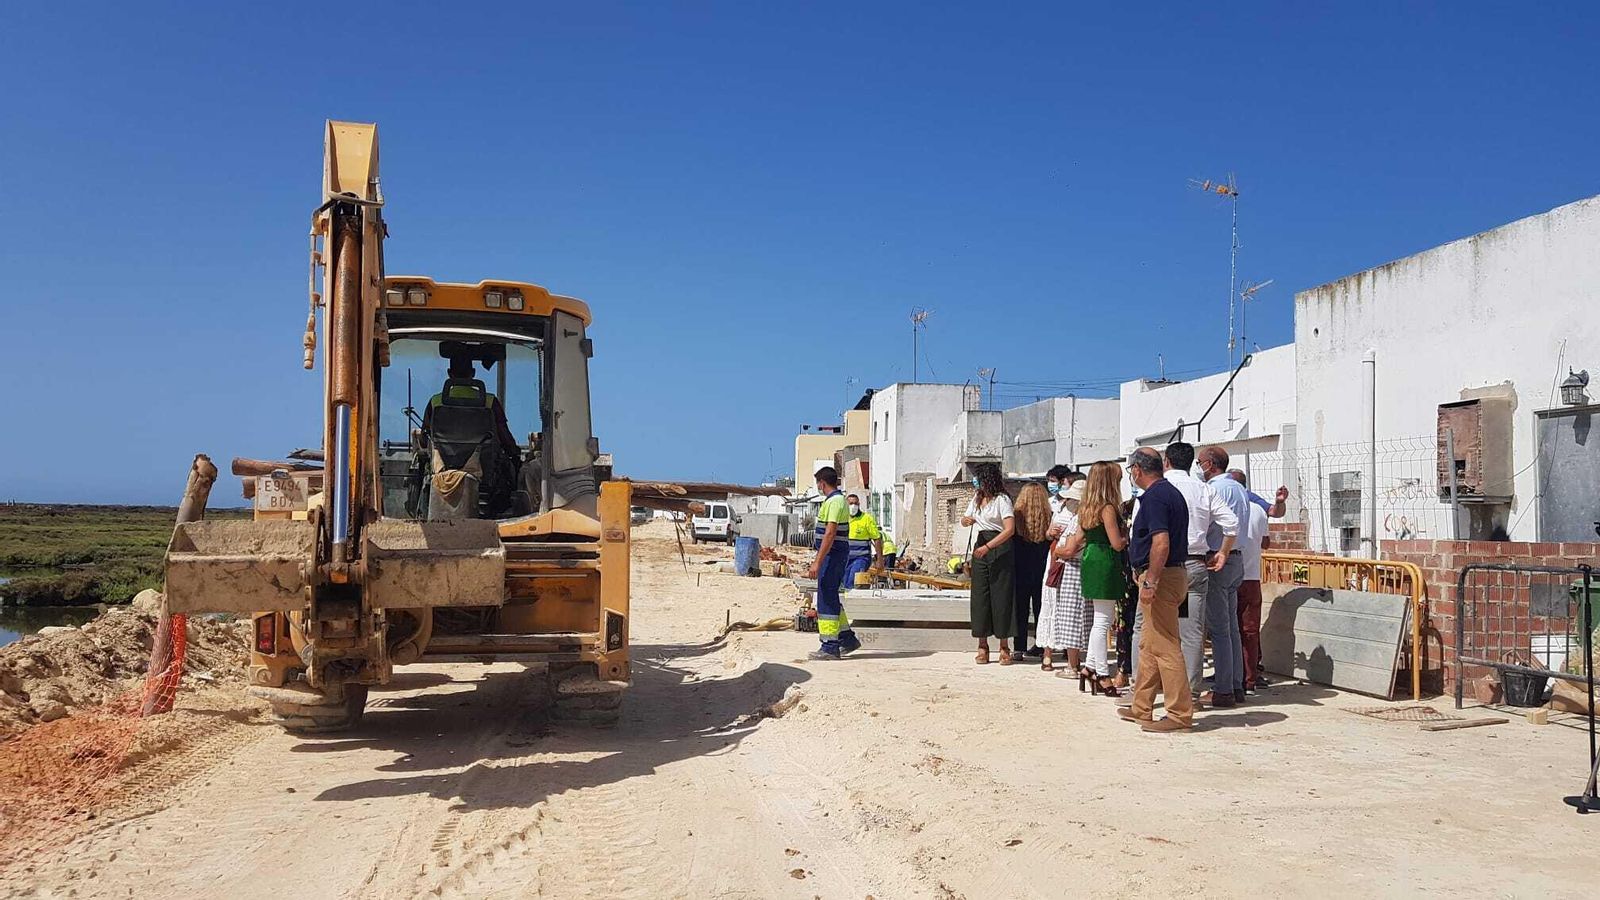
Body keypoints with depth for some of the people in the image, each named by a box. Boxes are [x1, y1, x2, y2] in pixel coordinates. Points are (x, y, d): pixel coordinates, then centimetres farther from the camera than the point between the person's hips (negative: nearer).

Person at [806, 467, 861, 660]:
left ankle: (830, 647, -3)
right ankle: (848, 639, 23)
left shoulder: (834, 501, -17)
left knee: (827, 599, -6)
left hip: (832, 555, -10)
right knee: (830, 599, 17)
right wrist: (819, 559, 26)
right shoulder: (838, 499, 16)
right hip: (836, 556, 10)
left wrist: (818, 562, -24)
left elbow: (830, 534, -24)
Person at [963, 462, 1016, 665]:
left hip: (1000, 549, -7)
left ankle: (1004, 647, 3)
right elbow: (966, 520, 26)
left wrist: (988, 547, -22)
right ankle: (982, 646, 8)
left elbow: (1010, 529, -17)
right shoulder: (976, 499, 15)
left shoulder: (1002, 499, -8)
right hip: (980, 548, 7)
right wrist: (966, 520, 0)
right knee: (979, 595, 2)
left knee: (1001, 595, -4)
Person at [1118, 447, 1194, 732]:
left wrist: (1149, 581, -24)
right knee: (1149, 645, 16)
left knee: (1164, 647, -6)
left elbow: (1161, 542, -25)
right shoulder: (1172, 492, 16)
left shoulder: (1153, 497, -16)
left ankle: (1180, 714, -3)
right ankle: (1141, 708, 23)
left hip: (1160, 577, -11)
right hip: (1175, 572, 11)